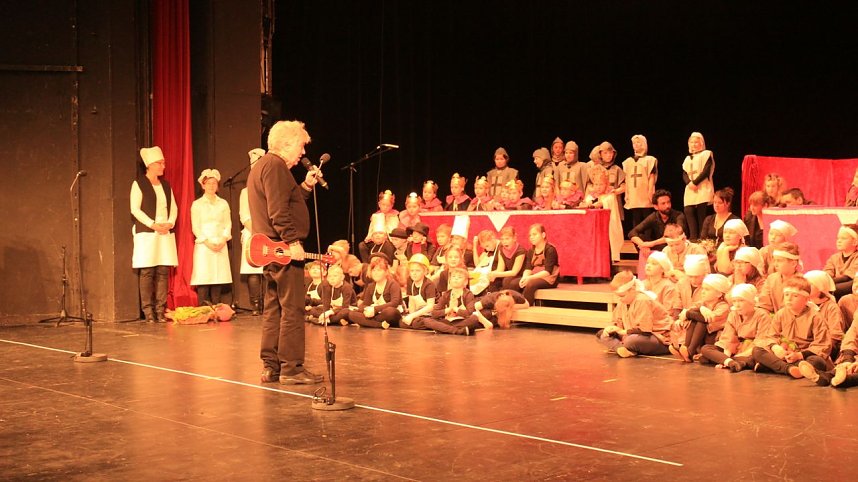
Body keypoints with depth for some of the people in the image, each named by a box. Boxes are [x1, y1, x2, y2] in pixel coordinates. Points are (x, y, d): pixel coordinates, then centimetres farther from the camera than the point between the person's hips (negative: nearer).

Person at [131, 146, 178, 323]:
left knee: (163, 272, 0)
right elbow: (135, 209, -8)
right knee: (147, 272, -6)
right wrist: (153, 225, -14)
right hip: (146, 233, -5)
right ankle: (148, 311, -3)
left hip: (165, 233, 5)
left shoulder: (165, 184, 16)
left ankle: (160, 310, 4)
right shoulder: (139, 184, -1)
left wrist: (170, 222, -4)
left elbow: (173, 207, 15)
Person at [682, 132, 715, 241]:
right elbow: (684, 174, 10)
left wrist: (695, 182, -16)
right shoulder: (688, 158, 21)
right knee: (689, 211, -10)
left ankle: (702, 238, -7)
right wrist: (689, 183, -11)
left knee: (701, 213, -10)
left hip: (702, 189, -5)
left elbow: (706, 171, -8)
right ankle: (693, 238, -11)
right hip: (690, 190, 5)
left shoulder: (706, 154, 3)